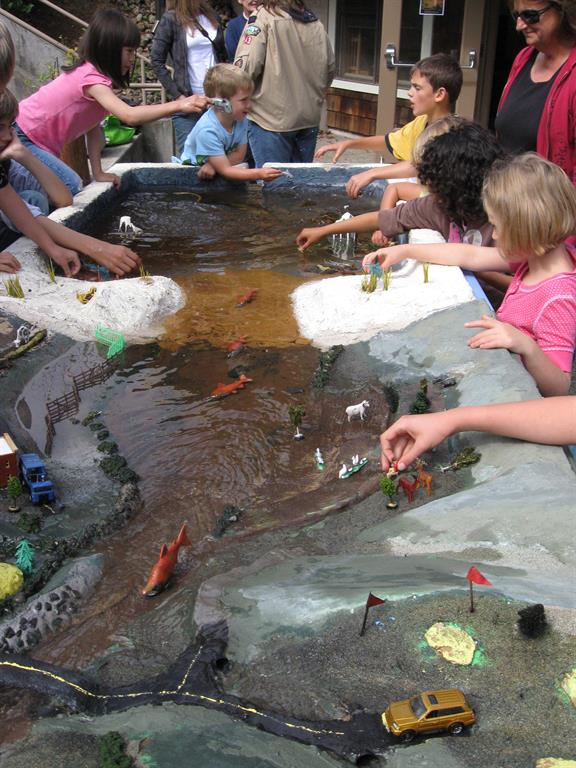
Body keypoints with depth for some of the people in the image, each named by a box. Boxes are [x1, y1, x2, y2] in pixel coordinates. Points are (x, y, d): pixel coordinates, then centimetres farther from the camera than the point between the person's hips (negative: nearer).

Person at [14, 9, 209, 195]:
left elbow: (93, 126, 5)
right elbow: (130, 116, -39)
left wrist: (98, 173, 0)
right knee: (70, 187, -23)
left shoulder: (96, 75, 5)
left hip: (37, 143, 9)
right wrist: (179, 105, -43)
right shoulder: (91, 77, -26)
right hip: (19, 138, -9)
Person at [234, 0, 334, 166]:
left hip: (272, 120, -6)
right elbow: (329, 71, 12)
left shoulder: (265, 17, -8)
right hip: (310, 120, 6)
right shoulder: (316, 24, 9)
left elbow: (246, 67, -16)